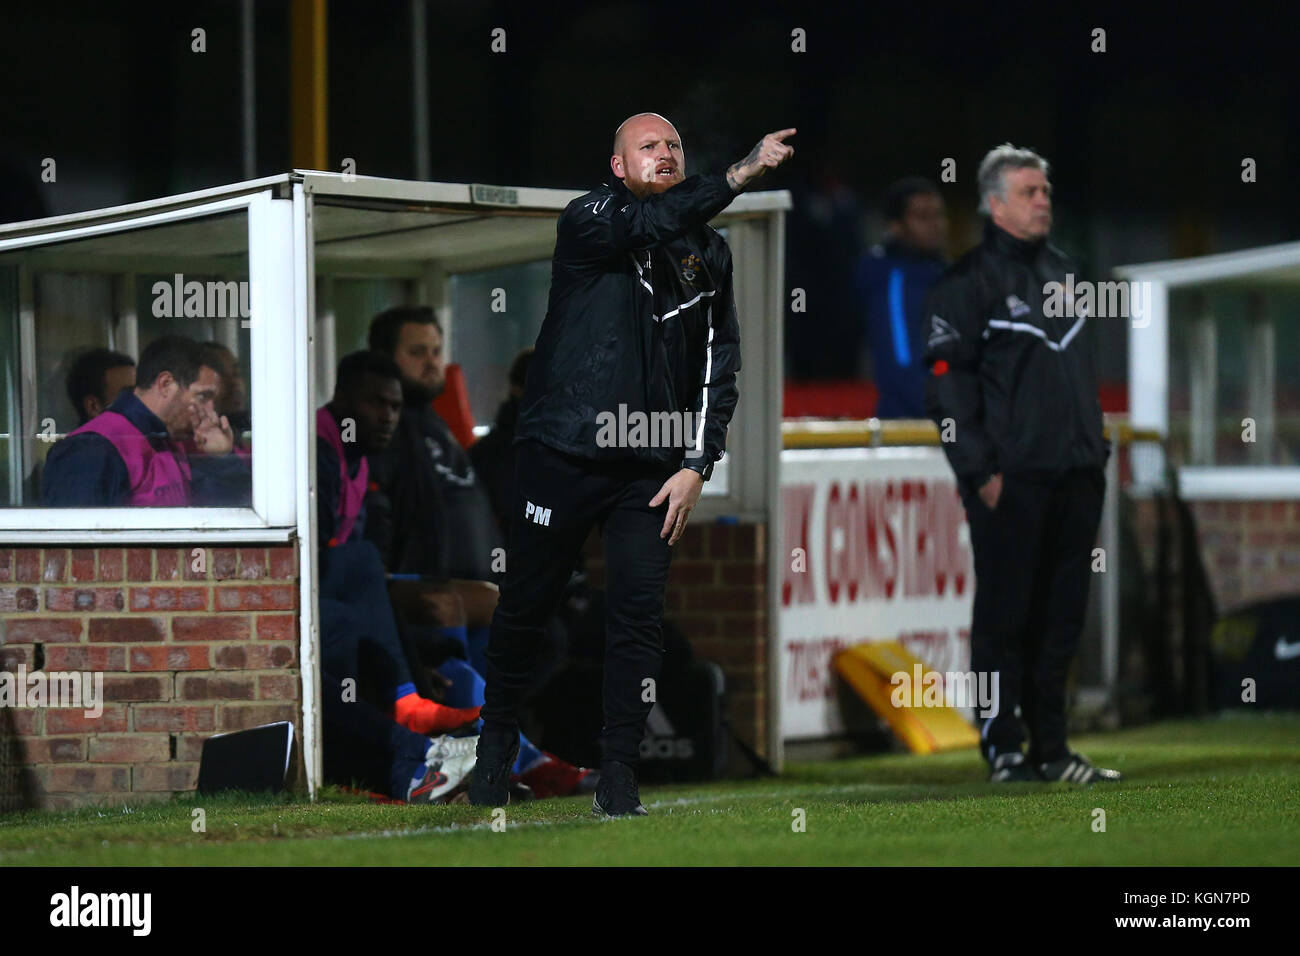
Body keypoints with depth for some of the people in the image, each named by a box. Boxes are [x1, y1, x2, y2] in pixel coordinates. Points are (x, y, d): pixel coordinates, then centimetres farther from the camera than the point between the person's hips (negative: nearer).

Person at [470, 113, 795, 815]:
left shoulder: (709, 254, 10)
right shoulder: (586, 222, -3)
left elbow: (720, 365, 11)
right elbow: (648, 222, -25)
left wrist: (697, 465, 0)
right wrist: (739, 176, -36)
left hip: (654, 464, 3)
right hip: (562, 452, -2)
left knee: (639, 612, -6)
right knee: (528, 601, 8)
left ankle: (618, 776, 0)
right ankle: (497, 738, 29)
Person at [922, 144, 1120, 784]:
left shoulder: (1063, 275, 19)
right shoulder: (969, 281, -4)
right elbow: (947, 381, -9)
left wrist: (1097, 451, 18)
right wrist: (981, 470, -14)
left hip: (1074, 479, 7)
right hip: (1010, 483, -7)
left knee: (1061, 616, 7)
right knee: (1005, 615, -3)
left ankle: (1050, 749, 12)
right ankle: (1003, 749, 2)